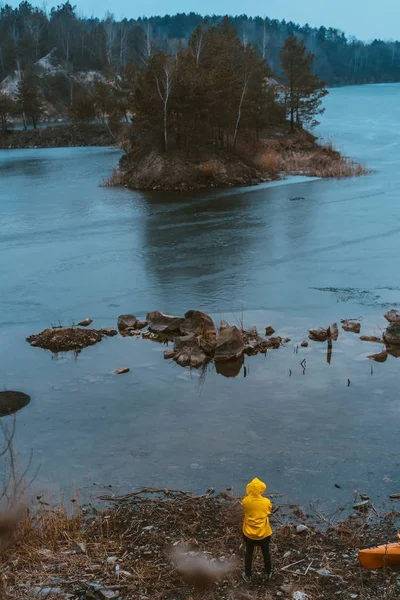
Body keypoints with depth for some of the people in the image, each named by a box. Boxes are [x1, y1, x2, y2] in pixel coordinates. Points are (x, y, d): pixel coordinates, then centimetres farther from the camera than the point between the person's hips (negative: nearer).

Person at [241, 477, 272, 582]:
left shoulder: (245, 501, -18)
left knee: (249, 553, 19)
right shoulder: (266, 502, -20)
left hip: (249, 533, 0)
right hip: (264, 533, 0)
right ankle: (268, 573, 38)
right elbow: (269, 512, 0)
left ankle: (247, 575, 30)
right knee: (266, 553, 21)